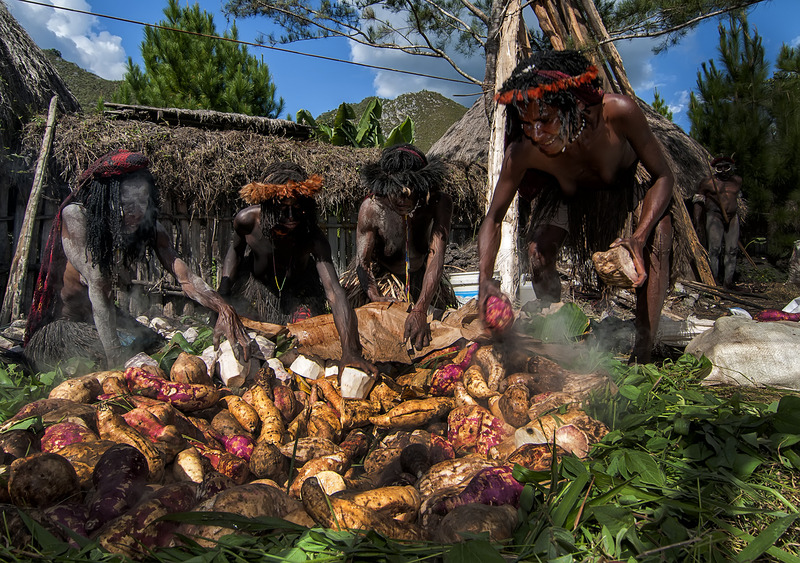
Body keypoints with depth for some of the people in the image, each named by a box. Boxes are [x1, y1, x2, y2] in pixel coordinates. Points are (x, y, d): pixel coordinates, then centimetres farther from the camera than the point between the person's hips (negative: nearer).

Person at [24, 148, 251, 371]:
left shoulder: (149, 227, -10)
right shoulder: (75, 216, -23)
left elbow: (183, 276, -21)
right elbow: (97, 287, -30)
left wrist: (223, 308, -42)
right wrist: (113, 354, -35)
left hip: (109, 317, 6)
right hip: (62, 323, -5)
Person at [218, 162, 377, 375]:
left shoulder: (314, 239, -37)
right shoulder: (247, 220, -29)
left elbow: (334, 292, -47)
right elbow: (236, 249, -3)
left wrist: (350, 351, -60)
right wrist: (222, 296, -15)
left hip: (297, 290, -2)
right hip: (253, 284, 2)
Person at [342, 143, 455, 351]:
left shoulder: (440, 203, -28)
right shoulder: (371, 208, -27)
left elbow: (436, 258, -36)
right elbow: (362, 260, -25)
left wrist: (420, 310, -49)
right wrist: (375, 297, -48)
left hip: (422, 277, 1)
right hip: (380, 275, -1)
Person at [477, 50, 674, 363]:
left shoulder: (617, 112, -41)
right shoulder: (522, 152, -36)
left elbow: (663, 176, -26)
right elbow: (493, 218, -24)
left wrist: (639, 236, -42)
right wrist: (485, 278, -40)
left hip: (630, 182, -1)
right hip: (570, 191, 1)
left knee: (658, 237, -28)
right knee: (538, 251, -21)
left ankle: (643, 351, -18)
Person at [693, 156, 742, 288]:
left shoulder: (737, 180, 13)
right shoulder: (708, 182, 0)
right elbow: (698, 201, 2)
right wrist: (698, 221, -3)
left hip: (732, 218, 5)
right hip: (714, 216, -5)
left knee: (732, 249, 0)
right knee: (715, 248, -14)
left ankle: (728, 280, 6)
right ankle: (713, 279, -8)